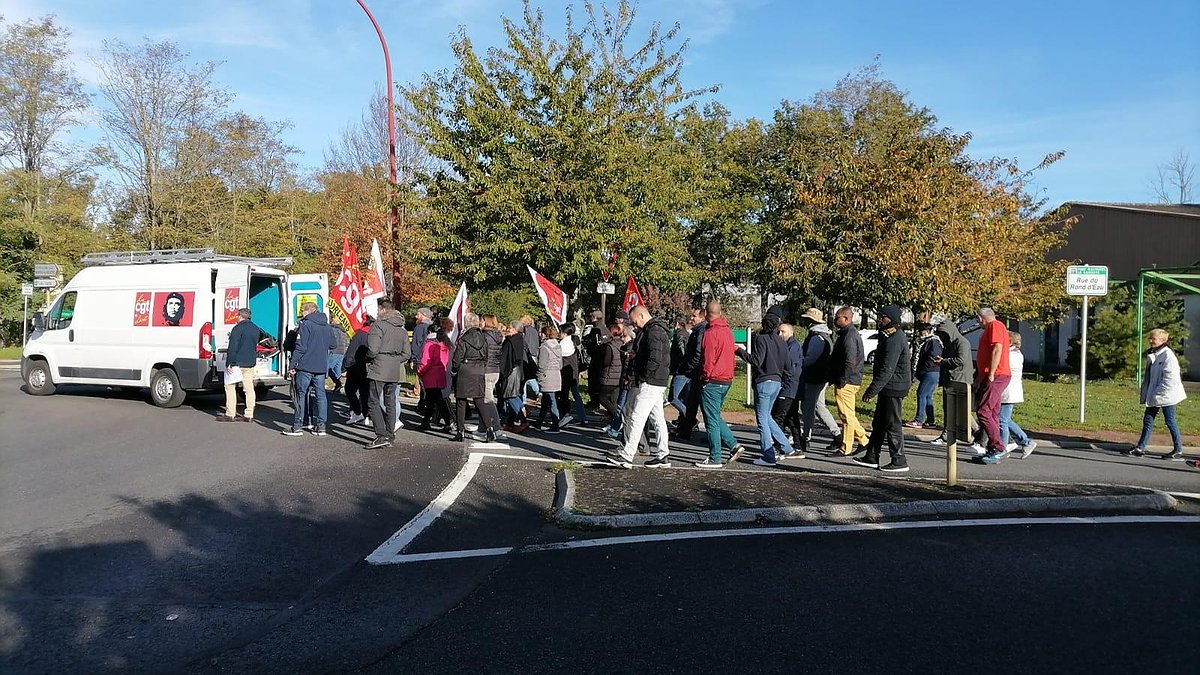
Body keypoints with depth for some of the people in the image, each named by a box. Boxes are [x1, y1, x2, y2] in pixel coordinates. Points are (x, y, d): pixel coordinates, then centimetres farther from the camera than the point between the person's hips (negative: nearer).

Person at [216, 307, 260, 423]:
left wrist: (228, 363, -16)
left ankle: (230, 414, 0)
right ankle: (249, 415, 6)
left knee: (230, 387, 2)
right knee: (249, 389, 6)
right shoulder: (256, 329, 12)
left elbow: (232, 347, -17)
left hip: (238, 363, -7)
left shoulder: (238, 328, -12)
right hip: (251, 363, 7)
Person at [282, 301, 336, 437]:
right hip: (321, 367, 6)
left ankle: (297, 426, 3)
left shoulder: (306, 325, -9)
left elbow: (300, 348, -14)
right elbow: (333, 344, 20)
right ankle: (321, 425, 8)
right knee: (320, 395, 8)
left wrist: (292, 366, -11)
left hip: (306, 367, -6)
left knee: (301, 395, 2)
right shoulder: (327, 327, 11)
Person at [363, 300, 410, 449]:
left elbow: (373, 349, -17)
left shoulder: (378, 325, -10)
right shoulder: (402, 329, 13)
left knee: (374, 403, -3)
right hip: (395, 371, 7)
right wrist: (395, 360, 12)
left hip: (379, 370, -7)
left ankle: (382, 436, -10)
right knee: (390, 402, 14)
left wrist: (369, 358, 2)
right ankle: (390, 435, 17)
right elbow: (407, 354, 11)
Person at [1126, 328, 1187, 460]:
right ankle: (1140, 448, 12)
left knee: (1170, 421, 1)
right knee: (1148, 420, 8)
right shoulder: (1152, 355, 11)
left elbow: (1171, 377, -20)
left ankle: (1178, 450, 13)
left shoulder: (1168, 355, -16)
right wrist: (1146, 393, 14)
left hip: (1166, 395, -8)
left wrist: (1160, 393, -20)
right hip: (1153, 395, 8)